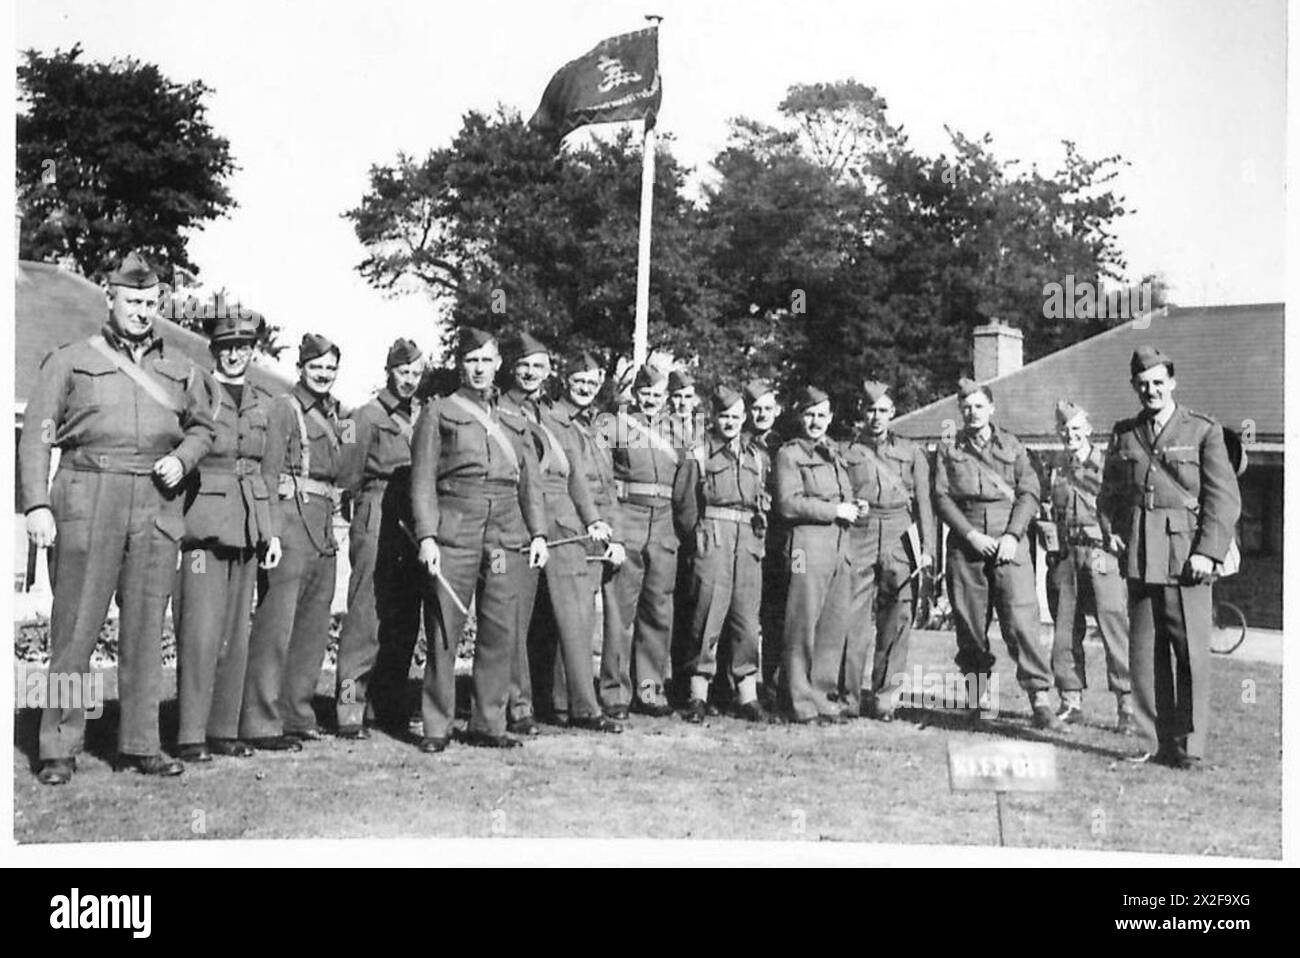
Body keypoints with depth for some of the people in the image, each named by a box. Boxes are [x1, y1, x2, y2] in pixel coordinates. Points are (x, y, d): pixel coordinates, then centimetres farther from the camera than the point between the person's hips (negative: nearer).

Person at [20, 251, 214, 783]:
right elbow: (35, 436, 2)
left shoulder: (179, 369, 15)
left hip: (157, 504, 3)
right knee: (75, 627, -3)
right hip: (86, 500, -3)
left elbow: (201, 428, 24)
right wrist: (37, 504, -9)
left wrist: (181, 459, 2)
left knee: (146, 627, 5)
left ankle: (140, 744, 12)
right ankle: (60, 749, 5)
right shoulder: (70, 361, 6)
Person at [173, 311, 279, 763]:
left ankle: (224, 730, 15)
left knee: (237, 633, 8)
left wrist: (271, 531, 12)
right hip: (202, 523, -5)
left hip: (246, 527, 6)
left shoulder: (264, 402, 15)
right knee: (201, 632, -8)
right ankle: (191, 736, -3)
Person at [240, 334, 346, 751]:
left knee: (315, 628, 12)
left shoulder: (331, 412, 17)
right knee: (276, 624, -6)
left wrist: (331, 530, 17)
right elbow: (269, 473, -10)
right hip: (291, 518, -8)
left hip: (323, 528, 8)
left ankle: (298, 716, 21)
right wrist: (272, 531, -18)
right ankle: (260, 724, -2)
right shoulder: (284, 407, -5)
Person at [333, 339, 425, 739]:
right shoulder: (367, 417, -1)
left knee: (404, 620, 7)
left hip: (413, 525, 6)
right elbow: (347, 477, -5)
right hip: (376, 525, -6)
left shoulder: (422, 418, 17)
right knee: (366, 615, -9)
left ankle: (387, 704, 15)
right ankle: (350, 709, -6)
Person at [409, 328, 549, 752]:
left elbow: (530, 479, 16)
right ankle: (437, 726, 6)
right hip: (454, 531, -3)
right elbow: (423, 479, 1)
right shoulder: (439, 412, 8)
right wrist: (427, 536, -9)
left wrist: (538, 533, 6)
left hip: (508, 533, 3)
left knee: (502, 631, 2)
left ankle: (488, 723, 11)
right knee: (444, 629, -3)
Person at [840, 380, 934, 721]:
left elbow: (923, 501, 10)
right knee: (853, 620, -6)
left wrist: (927, 548, 1)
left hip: (901, 539, 1)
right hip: (858, 536, -1)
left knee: (896, 623, -1)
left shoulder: (911, 451, 15)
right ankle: (847, 697, -1)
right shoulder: (846, 452, 11)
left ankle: (885, 698, 5)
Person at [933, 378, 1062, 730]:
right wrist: (970, 534, -9)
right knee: (970, 623, 3)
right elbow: (941, 497, 3)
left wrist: (1012, 535, -8)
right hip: (965, 542, 1)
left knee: (1022, 619, -10)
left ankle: (1040, 701, -12)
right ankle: (979, 695, 14)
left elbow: (1029, 492, 5)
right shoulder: (948, 450, 11)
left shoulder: (1012, 446, 12)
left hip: (1009, 542, -1)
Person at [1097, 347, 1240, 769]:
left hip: (1186, 558, -3)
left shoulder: (1204, 432, 2)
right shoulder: (1123, 435, 13)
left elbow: (1225, 498, -2)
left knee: (1192, 654, -3)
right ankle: (1157, 743, 13)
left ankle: (1189, 748, 5)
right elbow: (1108, 493, 22)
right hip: (1139, 559, 4)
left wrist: (1208, 553, -11)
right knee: (1144, 654, 5)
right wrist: (1111, 531, 5)